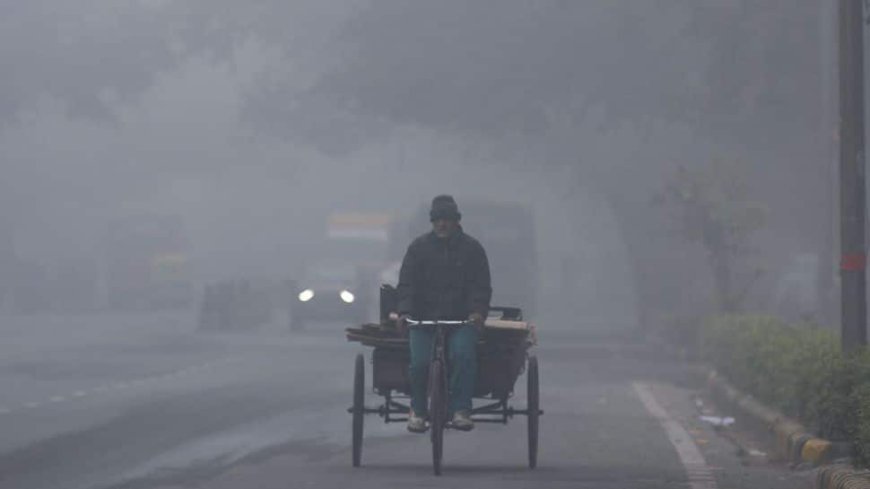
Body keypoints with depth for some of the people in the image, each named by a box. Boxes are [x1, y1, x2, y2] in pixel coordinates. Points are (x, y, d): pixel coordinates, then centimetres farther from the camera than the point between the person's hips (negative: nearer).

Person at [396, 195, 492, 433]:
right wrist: (405, 311, -15)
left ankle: (460, 410, -19)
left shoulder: (472, 248, 9)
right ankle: (417, 410, 2)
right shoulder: (419, 247, 8)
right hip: (424, 317, 0)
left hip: (462, 319, 0)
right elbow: (407, 283, 3)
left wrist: (478, 310, -15)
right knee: (420, 361, -21)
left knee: (463, 355, -28)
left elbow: (481, 285, 5)